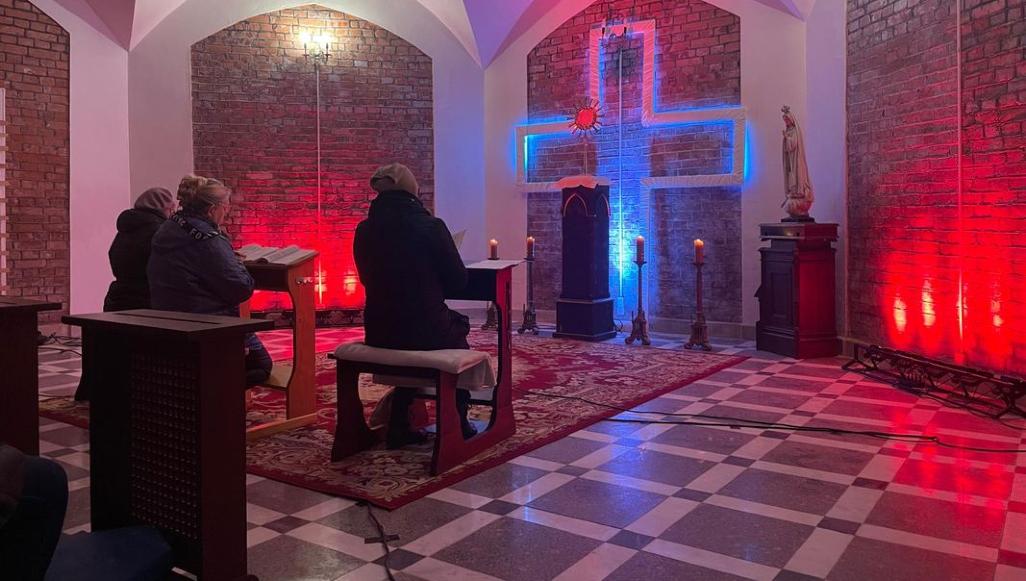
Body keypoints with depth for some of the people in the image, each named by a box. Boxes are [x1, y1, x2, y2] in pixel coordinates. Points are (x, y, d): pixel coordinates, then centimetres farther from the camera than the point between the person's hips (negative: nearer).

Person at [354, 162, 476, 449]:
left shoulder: (364, 230, 1)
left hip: (378, 333, 4)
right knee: (459, 328, 28)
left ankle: (399, 425, 31)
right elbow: (458, 280, -3)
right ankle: (458, 423, 32)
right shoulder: (431, 226, -11)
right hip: (426, 332, -4)